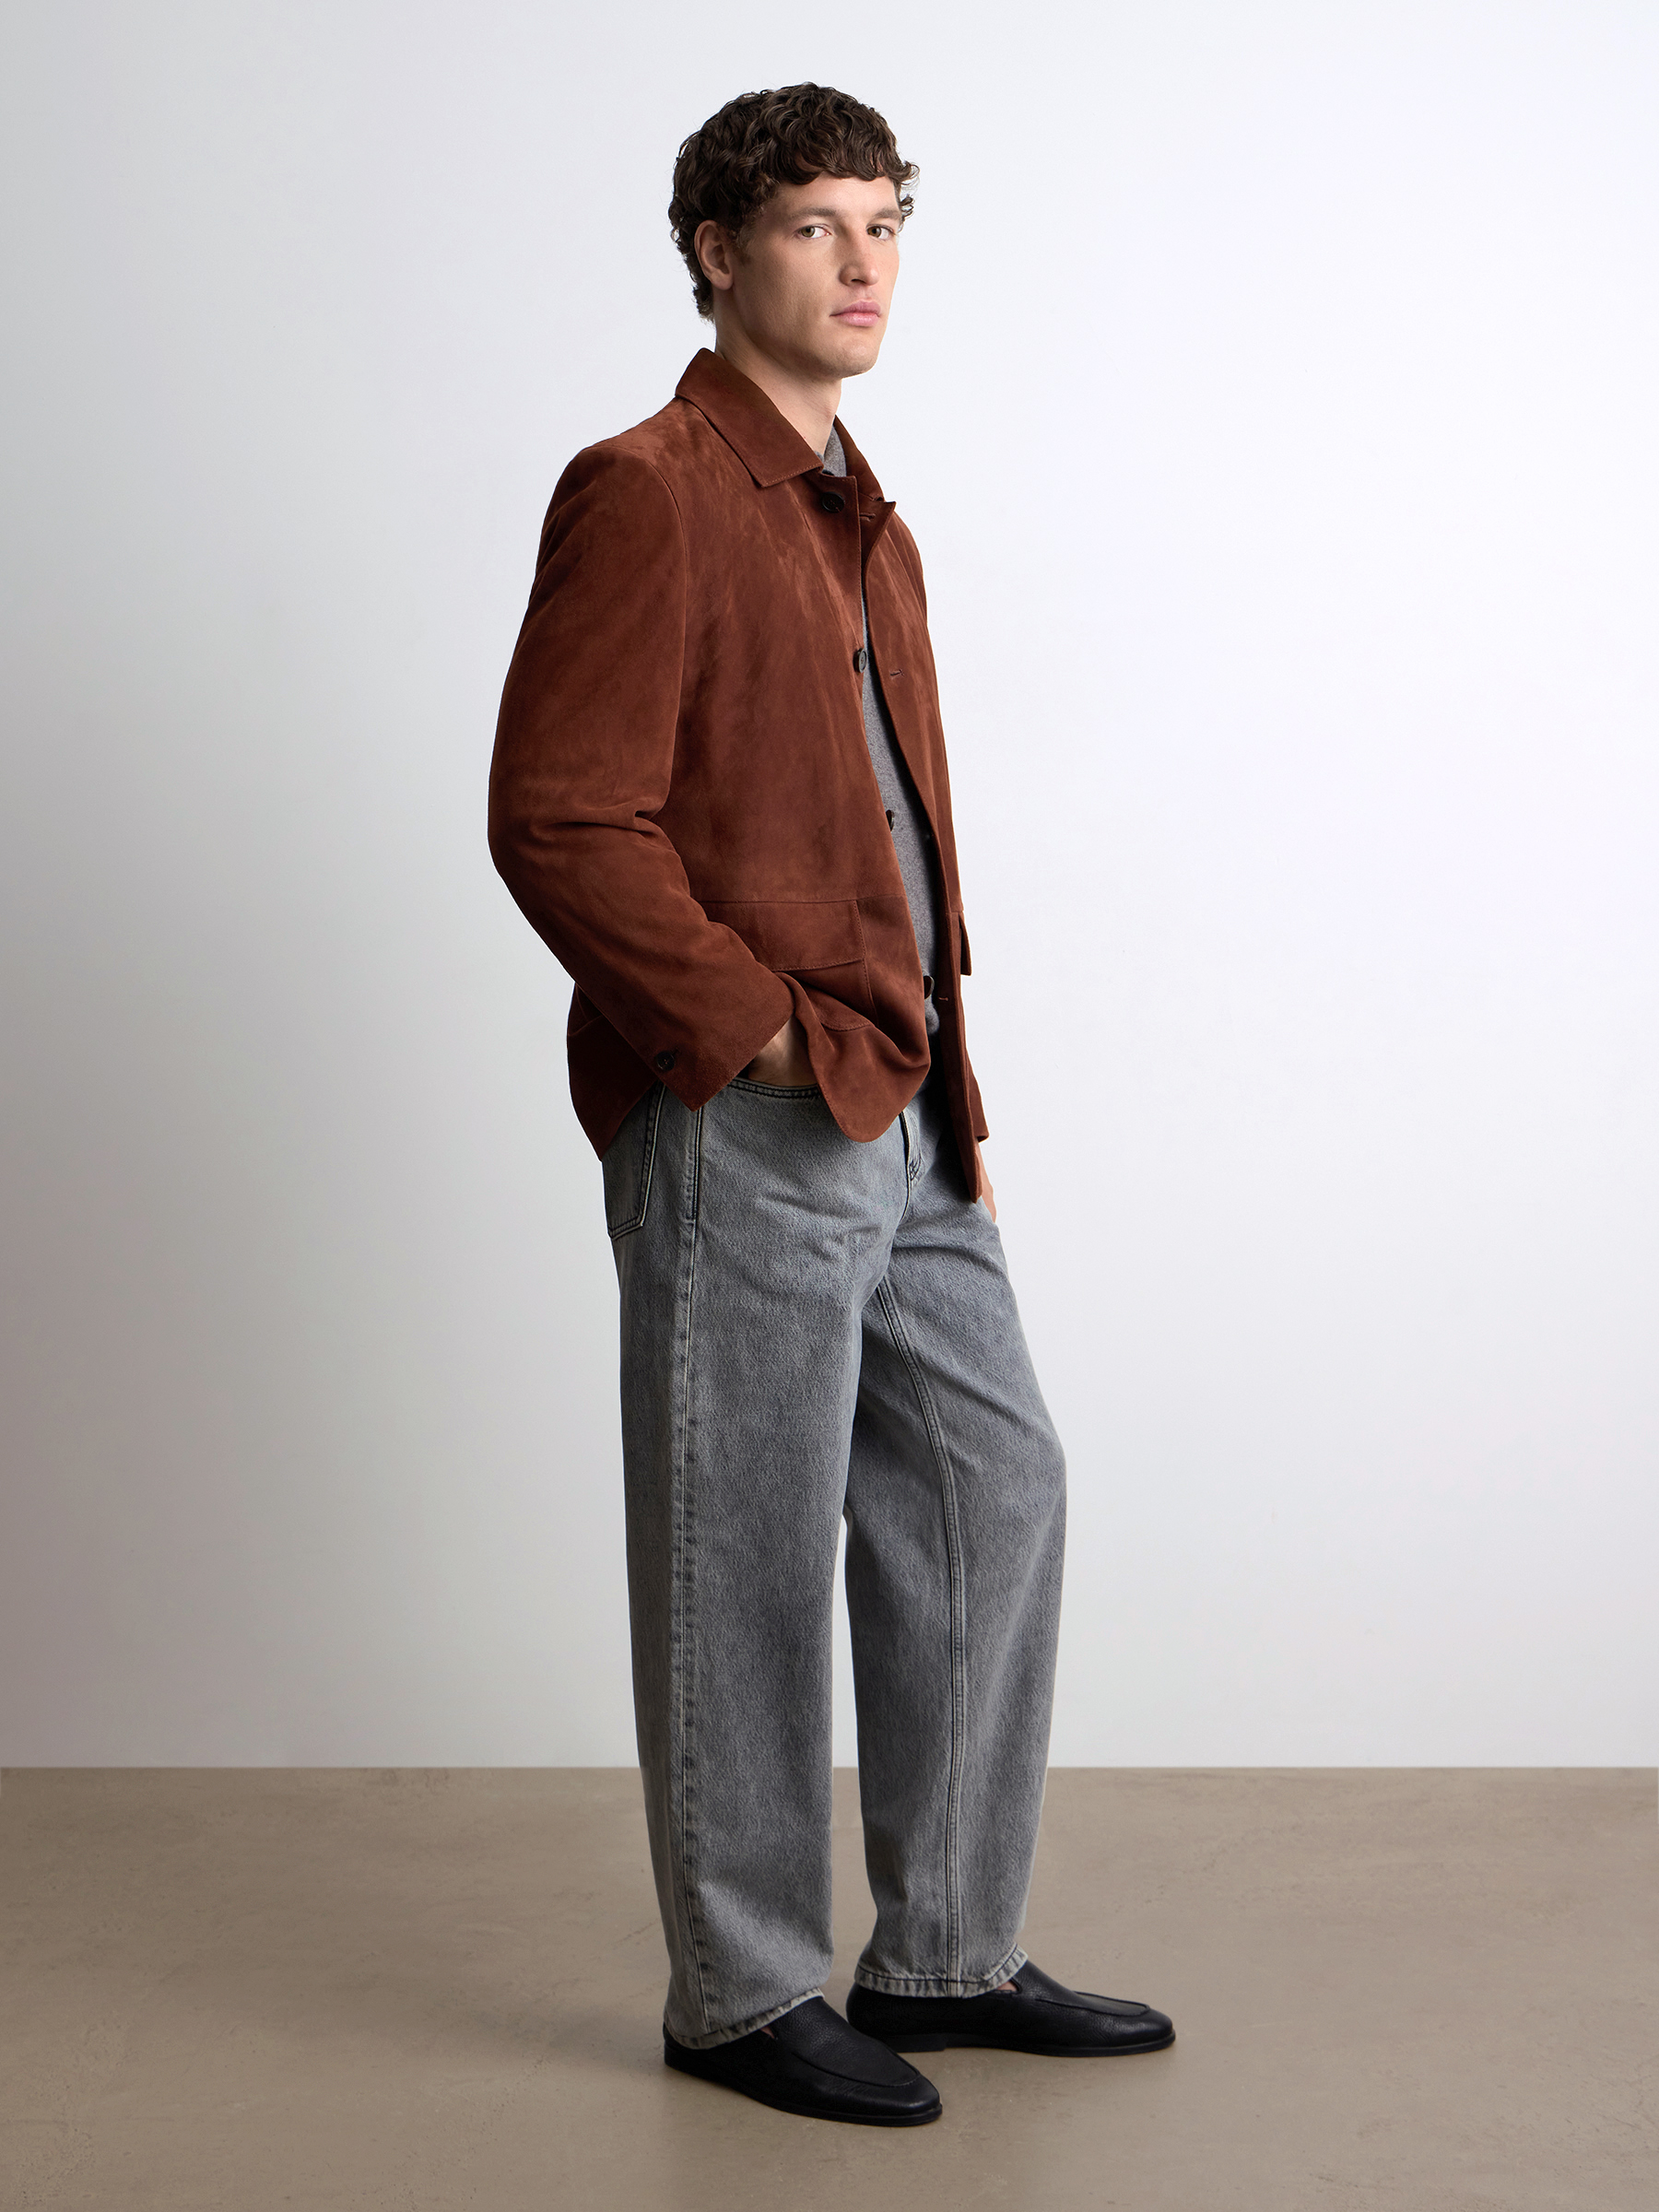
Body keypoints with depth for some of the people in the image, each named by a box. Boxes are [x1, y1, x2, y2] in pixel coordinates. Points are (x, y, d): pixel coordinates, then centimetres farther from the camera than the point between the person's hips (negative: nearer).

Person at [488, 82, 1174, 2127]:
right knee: (750, 1564, 1)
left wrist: (954, 1100, 14)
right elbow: (558, 823, -17)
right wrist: (764, 1034, -18)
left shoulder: (868, 526, 19)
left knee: (996, 1493, 12)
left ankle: (948, 1956, 26)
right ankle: (745, 1994, 17)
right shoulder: (643, 497, -9)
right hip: (737, 1129, -9)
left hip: (898, 1126, 9)